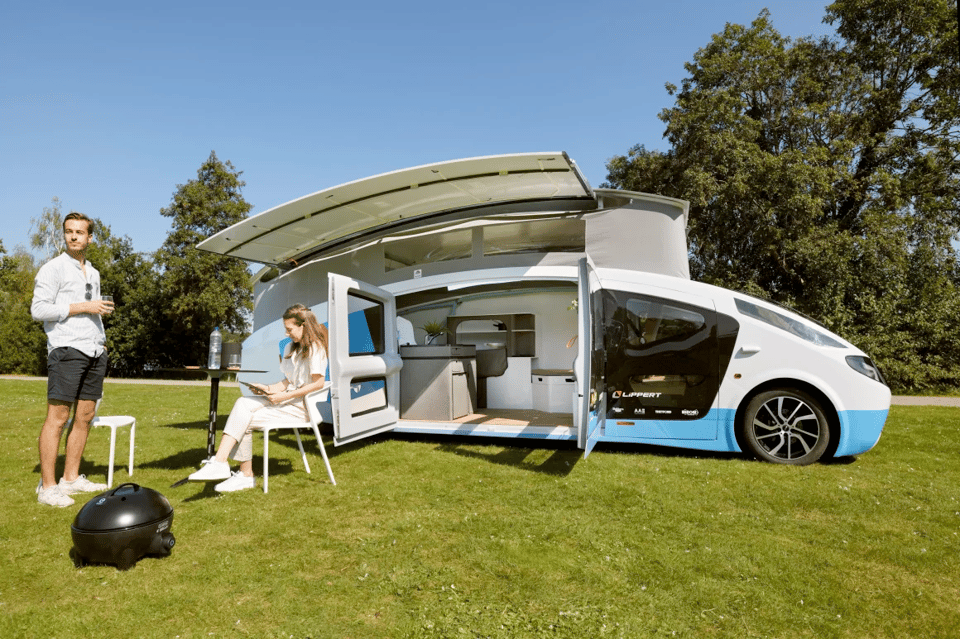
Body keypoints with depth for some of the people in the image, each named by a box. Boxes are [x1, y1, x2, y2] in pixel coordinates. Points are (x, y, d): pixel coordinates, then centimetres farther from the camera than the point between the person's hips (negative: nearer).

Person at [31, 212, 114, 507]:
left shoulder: (93, 273, 19)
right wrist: (84, 307, -12)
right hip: (67, 349, -7)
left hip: (94, 351, 7)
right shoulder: (53, 268, -1)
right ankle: (47, 486, 0)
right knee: (57, 417, -6)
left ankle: (71, 478, 17)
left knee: (85, 416, 8)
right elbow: (39, 309, -10)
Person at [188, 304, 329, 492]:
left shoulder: (315, 348, -9)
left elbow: (318, 383, -18)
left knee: (246, 420, -19)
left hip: (302, 406, -8)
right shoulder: (292, 348, 21)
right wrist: (269, 389, 3)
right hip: (287, 399, 8)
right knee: (242, 404, -14)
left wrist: (285, 396, -18)